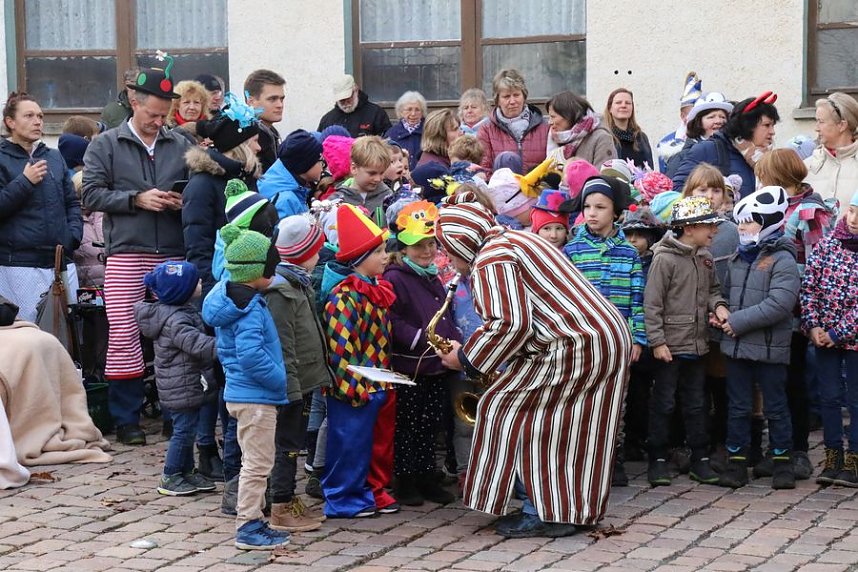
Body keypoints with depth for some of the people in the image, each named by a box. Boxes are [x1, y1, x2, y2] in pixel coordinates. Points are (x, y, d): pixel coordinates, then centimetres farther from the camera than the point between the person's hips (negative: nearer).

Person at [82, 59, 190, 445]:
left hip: (173, 254, 2)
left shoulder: (180, 145, 11)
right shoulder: (105, 145, 6)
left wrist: (183, 202, -5)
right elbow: (92, 194, -1)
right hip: (125, 253, -2)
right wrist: (137, 199, -11)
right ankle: (127, 419, 4)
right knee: (124, 335, -4)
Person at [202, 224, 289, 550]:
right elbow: (251, 354, -30)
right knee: (258, 463, -3)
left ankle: (253, 521, 26)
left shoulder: (229, 301, 12)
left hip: (239, 392, 10)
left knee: (254, 462, 19)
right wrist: (279, 380, -18)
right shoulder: (250, 309, -20)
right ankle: (248, 527, 1)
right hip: (256, 397, -10)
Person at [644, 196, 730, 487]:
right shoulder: (665, 258, -14)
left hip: (697, 344, 7)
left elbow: (712, 289, 21)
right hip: (670, 345, -6)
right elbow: (652, 303, -14)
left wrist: (718, 305, -2)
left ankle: (700, 458, 20)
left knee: (696, 404, 13)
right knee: (663, 404, 3)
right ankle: (658, 459, 11)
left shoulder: (705, 258, 7)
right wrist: (657, 341, -16)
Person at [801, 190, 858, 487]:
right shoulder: (826, 246, 0)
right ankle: (833, 458, 17)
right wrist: (813, 325, -9)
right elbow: (809, 287, 0)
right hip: (823, 336, 3)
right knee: (829, 396, 8)